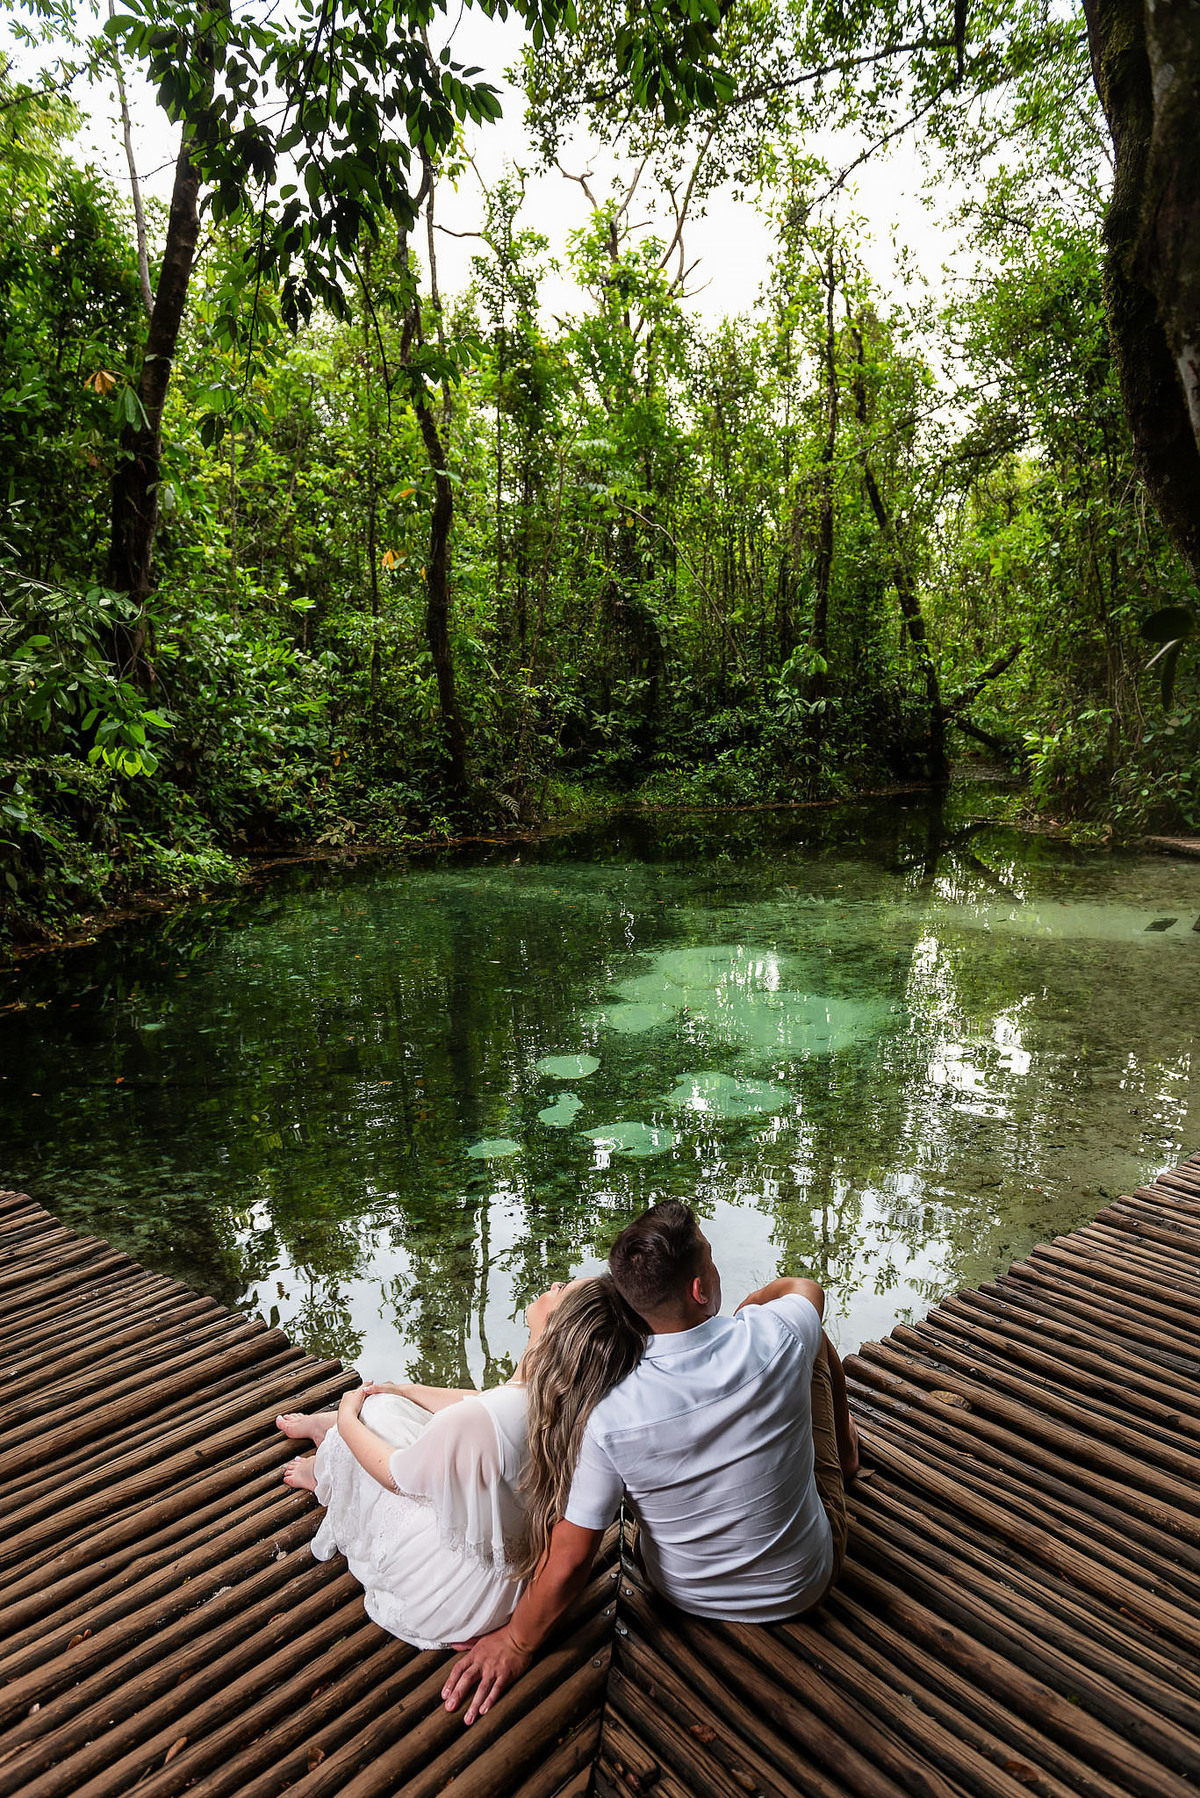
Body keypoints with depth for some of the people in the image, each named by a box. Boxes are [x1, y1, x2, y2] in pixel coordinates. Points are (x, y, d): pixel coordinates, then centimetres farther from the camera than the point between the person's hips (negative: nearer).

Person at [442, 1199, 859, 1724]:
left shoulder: (610, 1414, -30)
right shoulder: (776, 1336, -30)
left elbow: (570, 1558, -20)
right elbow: (807, 1287, -5)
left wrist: (515, 1642, -2)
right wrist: (747, 1312, 14)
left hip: (684, 1594, 1)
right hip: (800, 1586, -1)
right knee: (814, 1343, 11)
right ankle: (845, 1451, 43)